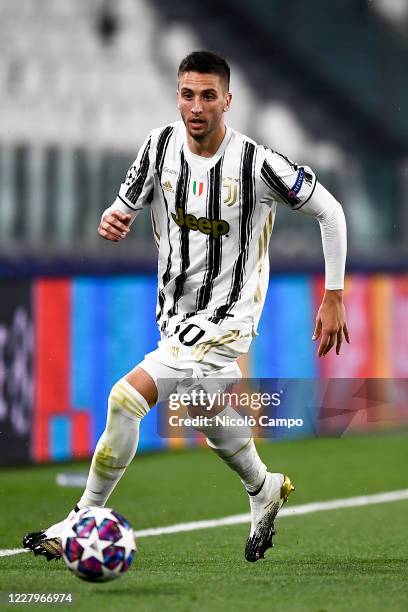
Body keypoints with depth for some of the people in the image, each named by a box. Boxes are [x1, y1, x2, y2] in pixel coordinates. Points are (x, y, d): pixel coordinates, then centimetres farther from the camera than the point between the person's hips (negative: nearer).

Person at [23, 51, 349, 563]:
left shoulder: (256, 162, -18)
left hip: (227, 318, -6)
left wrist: (333, 297, -6)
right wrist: (112, 221, -21)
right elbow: (126, 208, 5)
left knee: (126, 399, -20)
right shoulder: (161, 145, -5)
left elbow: (329, 212, -7)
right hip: (177, 318, 6)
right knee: (217, 427, 24)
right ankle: (265, 491, 54)